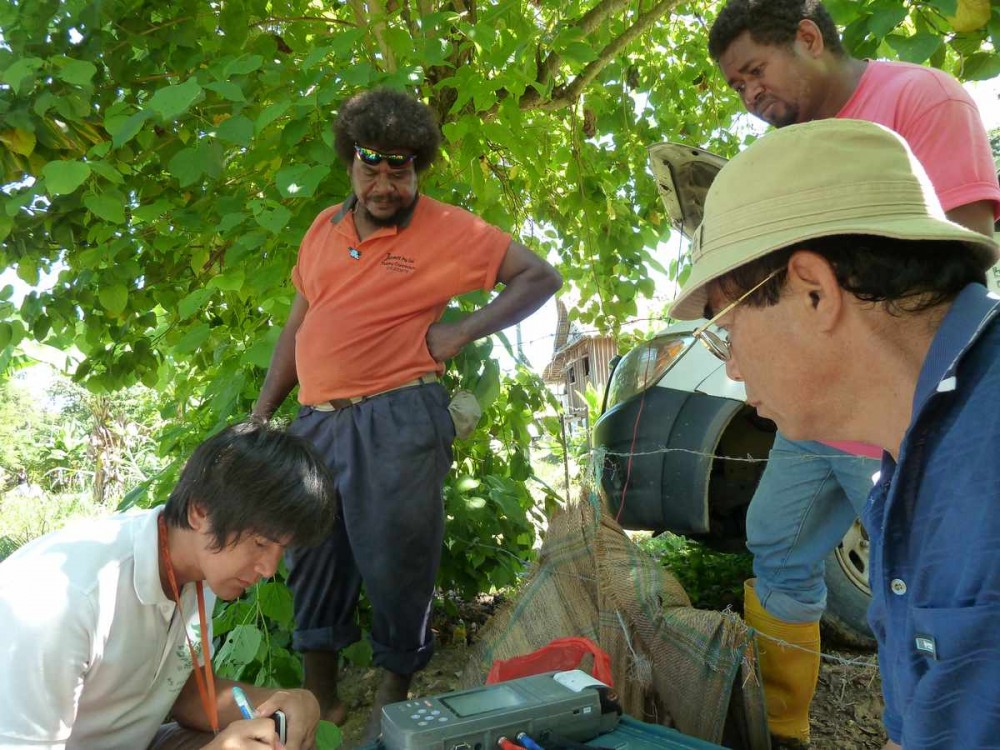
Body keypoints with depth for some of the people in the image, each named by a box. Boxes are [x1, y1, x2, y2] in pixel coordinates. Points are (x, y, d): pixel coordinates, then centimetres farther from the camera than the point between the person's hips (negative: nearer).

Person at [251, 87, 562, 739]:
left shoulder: (448, 230, -2)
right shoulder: (324, 229, 14)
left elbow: (541, 276, -2)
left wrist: (463, 332, -10)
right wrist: (262, 411, 16)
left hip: (398, 421, -5)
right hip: (316, 422, 6)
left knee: (396, 564, 2)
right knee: (312, 562, 12)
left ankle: (393, 698, 26)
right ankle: (319, 699, 30)